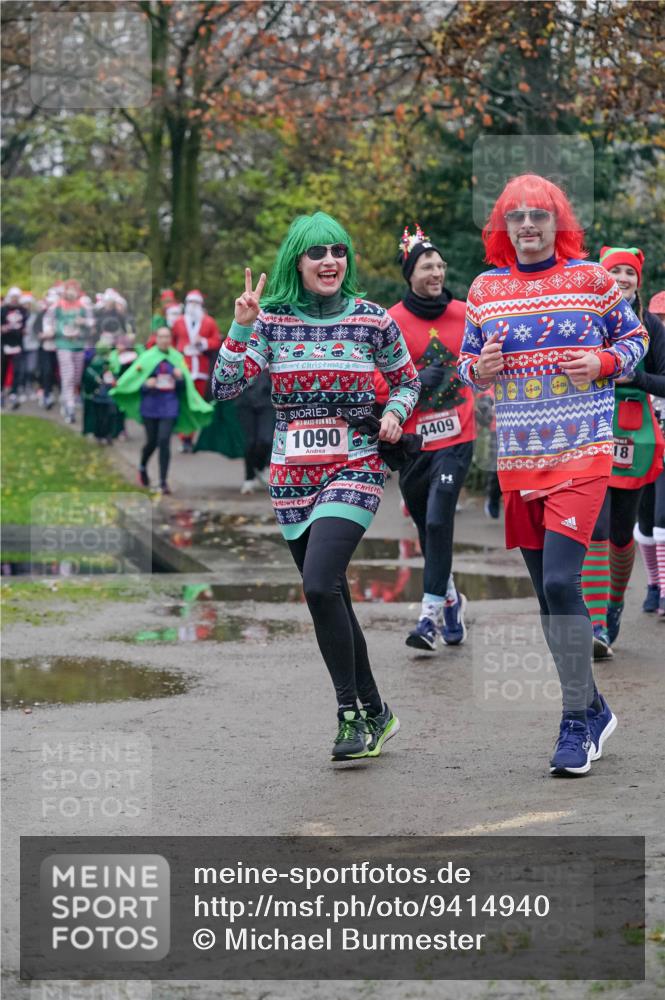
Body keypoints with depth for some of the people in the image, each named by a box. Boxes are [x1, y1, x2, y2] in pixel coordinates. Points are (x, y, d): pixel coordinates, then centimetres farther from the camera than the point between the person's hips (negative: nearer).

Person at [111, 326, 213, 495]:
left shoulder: (177, 358, 6)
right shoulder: (147, 358, -1)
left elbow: (184, 387, 11)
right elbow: (134, 380, -1)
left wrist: (180, 377, -10)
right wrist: (146, 384, -20)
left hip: (169, 407, 1)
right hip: (150, 406, -1)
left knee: (164, 441, -11)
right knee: (152, 441, 7)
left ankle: (163, 481, -7)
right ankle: (143, 467, 39)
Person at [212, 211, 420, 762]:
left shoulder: (373, 320, -1)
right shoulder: (272, 320, 2)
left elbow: (408, 381, 15)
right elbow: (224, 388, -6)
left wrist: (395, 414, -5)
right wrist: (242, 327, -15)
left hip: (355, 468, -3)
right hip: (293, 472, 3)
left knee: (319, 584, -21)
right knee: (332, 596, 8)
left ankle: (351, 711, -8)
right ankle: (374, 712, 23)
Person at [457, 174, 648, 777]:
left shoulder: (593, 279, 1)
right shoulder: (485, 290, 8)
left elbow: (635, 339, 11)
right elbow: (467, 361, 18)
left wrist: (605, 362, -9)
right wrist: (479, 369, -5)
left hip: (582, 453, -4)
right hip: (517, 457, 4)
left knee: (561, 581, -16)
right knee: (547, 591, 9)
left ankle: (578, 721, -4)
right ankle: (593, 710, 24)